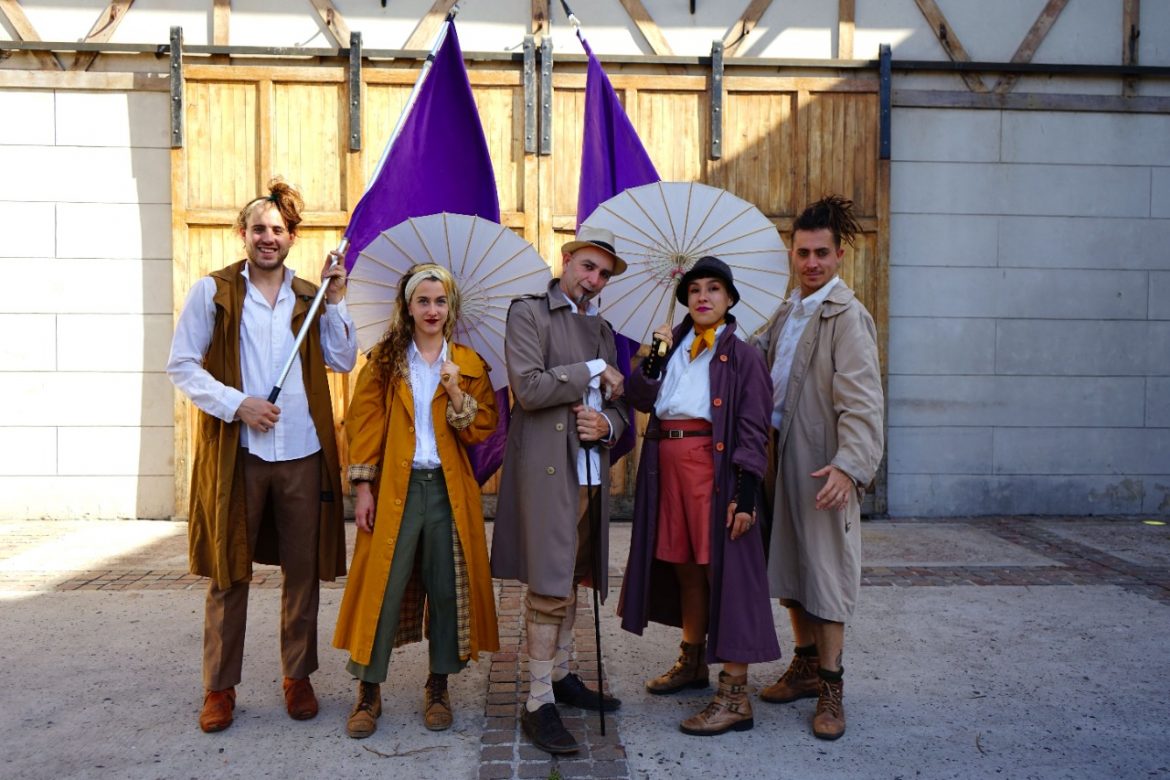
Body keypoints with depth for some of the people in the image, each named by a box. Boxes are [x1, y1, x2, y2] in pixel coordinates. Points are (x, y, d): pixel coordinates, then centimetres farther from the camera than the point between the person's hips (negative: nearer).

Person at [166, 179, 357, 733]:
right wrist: (236, 403, -12)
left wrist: (335, 302, -3)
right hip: (235, 452, -2)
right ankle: (219, 687, 20)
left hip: (302, 453, 3)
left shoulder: (309, 296, 11)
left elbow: (343, 360, 4)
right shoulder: (213, 291, 2)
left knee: (303, 571, 9)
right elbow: (181, 365, -1)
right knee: (229, 573, 6)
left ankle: (298, 677, 24)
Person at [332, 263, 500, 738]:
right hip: (395, 488, -1)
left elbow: (481, 430, 3)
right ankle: (368, 690, 12)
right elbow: (364, 423, 1)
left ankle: (438, 688, 21)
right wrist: (363, 487, -5)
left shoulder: (469, 365, 8)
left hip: (449, 490, 1)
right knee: (382, 586, -2)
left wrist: (457, 394, -13)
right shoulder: (385, 361, 5)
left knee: (447, 587, 5)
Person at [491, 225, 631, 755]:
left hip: (591, 472, 7)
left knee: (568, 583, 15)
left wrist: (608, 424, -3)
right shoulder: (528, 313, -1)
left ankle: (560, 676, 29)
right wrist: (593, 370, -9)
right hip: (546, 469, -7)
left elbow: (620, 404, 19)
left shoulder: (602, 329, 19)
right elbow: (529, 388, -15)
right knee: (548, 587, -6)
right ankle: (539, 703, 4)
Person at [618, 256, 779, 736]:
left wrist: (746, 494, -15)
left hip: (714, 467, -6)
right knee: (684, 566, 16)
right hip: (669, 465, 6)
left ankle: (735, 697, 1)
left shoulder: (741, 356, -2)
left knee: (723, 568, -5)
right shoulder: (674, 345, 15)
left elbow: (753, 430, -8)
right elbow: (642, 399, 4)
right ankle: (692, 664, 34)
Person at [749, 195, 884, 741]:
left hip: (823, 465, -8)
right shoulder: (786, 313, 14)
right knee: (789, 563, 15)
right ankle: (805, 665, 31)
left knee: (825, 568, 0)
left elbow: (861, 400, -21)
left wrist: (849, 464, -31)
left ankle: (830, 686, 12)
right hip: (781, 455, 8)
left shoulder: (846, 316, -12)